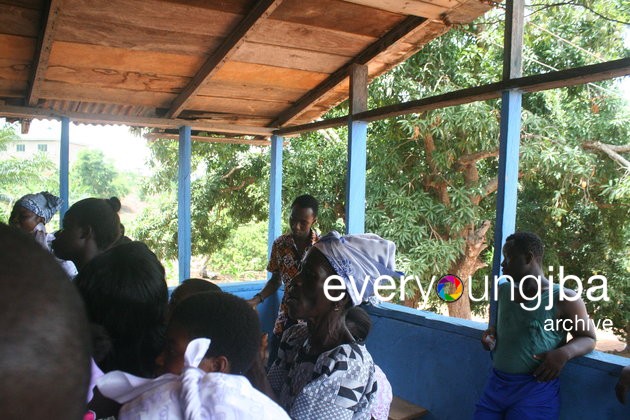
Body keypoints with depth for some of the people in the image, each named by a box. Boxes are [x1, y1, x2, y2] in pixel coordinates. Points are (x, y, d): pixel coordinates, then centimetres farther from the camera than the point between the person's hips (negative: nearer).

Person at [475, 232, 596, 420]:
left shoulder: (564, 299, -9)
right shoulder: (503, 291, 8)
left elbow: (588, 338, 0)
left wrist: (564, 353, -19)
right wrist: (492, 333, 4)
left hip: (535, 390, -5)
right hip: (496, 384, 5)